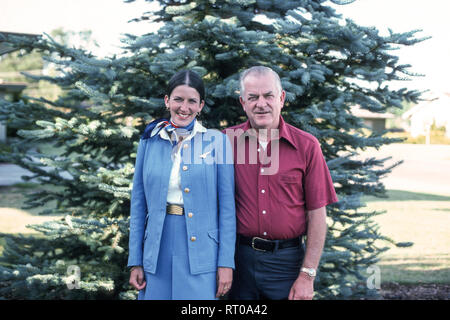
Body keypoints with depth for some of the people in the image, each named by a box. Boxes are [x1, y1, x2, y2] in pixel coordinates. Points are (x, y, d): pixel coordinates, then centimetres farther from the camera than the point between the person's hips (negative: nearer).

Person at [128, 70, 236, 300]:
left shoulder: (216, 142, -1)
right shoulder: (149, 142, 6)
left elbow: (227, 206, -2)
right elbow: (138, 204, 8)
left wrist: (226, 263, -7)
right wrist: (135, 262, 4)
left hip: (201, 252, -2)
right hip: (157, 252, 2)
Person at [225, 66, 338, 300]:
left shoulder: (306, 146, -1)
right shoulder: (227, 141, 1)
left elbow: (317, 214, -2)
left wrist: (307, 276, -6)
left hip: (287, 261, -1)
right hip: (239, 258, 1)